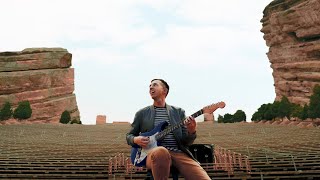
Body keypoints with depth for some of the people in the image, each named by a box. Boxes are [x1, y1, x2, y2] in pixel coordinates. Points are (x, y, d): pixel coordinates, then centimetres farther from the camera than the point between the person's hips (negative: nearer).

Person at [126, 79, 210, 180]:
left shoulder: (179, 112, 16)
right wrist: (136, 140, -3)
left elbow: (186, 142, 12)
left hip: (178, 153, 0)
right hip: (154, 152, 0)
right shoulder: (142, 113, 15)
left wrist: (192, 132, -11)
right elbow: (129, 135, 21)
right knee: (160, 152, -40)